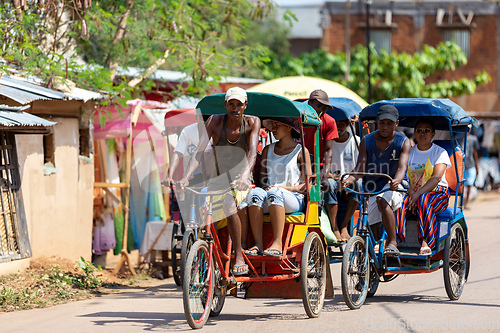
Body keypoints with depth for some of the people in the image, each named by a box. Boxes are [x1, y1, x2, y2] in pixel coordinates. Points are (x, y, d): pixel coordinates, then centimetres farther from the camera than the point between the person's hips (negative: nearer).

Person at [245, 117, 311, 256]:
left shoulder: (301, 151, 6)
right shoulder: (268, 150, 19)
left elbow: (308, 184, 0)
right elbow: (262, 179, 17)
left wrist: (285, 188, -14)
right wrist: (264, 186, -7)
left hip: (294, 199, -4)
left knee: (274, 192, -37)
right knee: (255, 192, -31)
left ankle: (277, 244, -44)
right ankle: (258, 244, -37)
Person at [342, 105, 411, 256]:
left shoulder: (403, 142, -5)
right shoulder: (366, 142, 1)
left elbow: (402, 168, -20)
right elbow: (360, 169, -8)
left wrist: (396, 181, -43)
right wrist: (349, 180, -31)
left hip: (394, 188, -3)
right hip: (372, 190, 4)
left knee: (382, 200, -36)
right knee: (373, 230, -3)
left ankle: (392, 243, -34)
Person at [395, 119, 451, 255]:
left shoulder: (440, 153, 1)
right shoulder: (409, 152, 12)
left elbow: (436, 178, -13)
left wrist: (418, 194, -27)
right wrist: (411, 193, -20)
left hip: (437, 193, -3)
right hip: (412, 192, 3)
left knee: (424, 200, -37)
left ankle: (425, 242, -43)